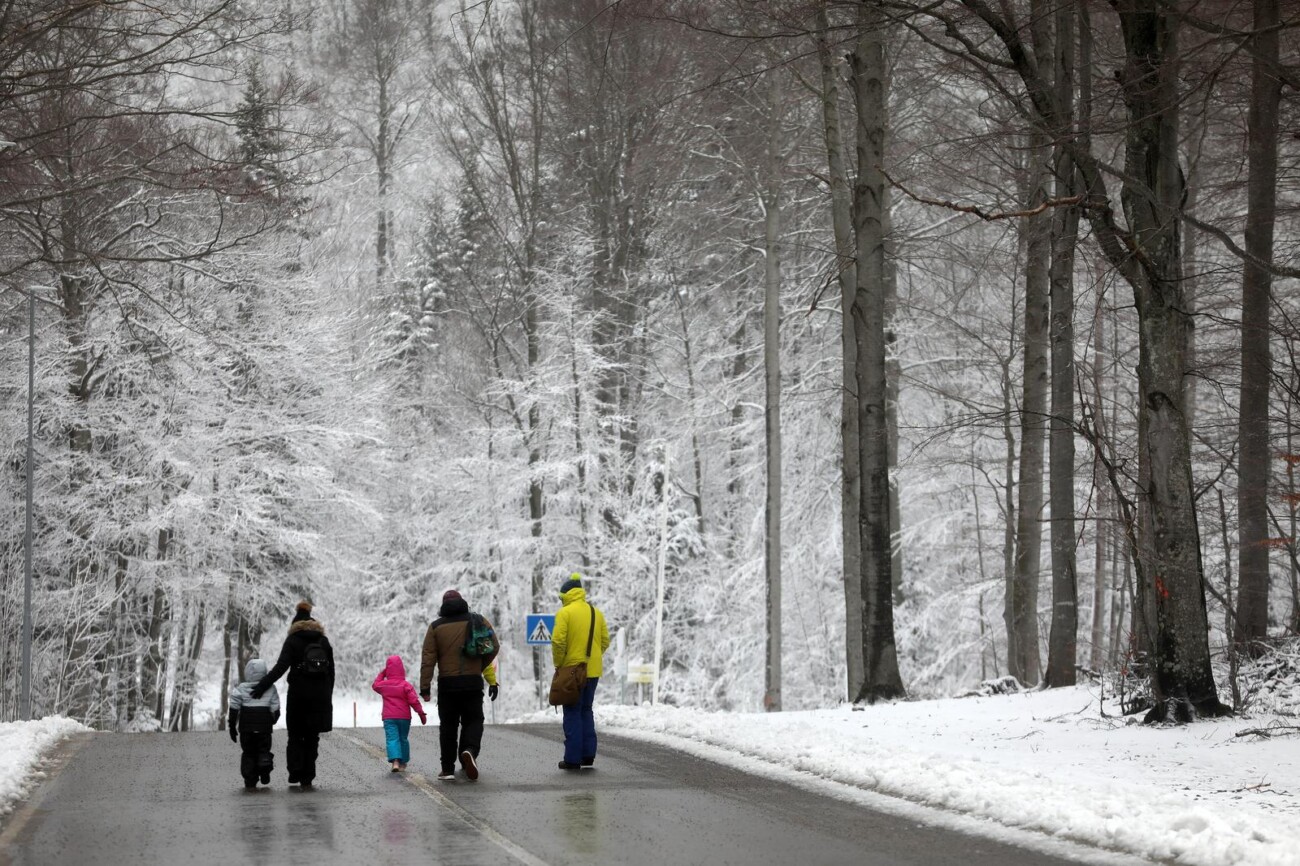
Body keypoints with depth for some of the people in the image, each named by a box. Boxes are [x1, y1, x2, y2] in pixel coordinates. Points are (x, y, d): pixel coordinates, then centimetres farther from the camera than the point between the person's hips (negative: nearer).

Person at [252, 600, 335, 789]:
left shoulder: (293, 641, -3)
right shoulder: (323, 641, 8)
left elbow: (280, 667, -14)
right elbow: (331, 671, 8)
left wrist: (262, 686, -14)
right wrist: (328, 697, 15)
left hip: (298, 695, -3)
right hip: (320, 697, 3)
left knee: (295, 736, 10)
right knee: (312, 738, 10)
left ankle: (296, 772, -4)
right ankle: (307, 779, 6)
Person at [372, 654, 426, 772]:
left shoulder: (383, 685, 2)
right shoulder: (406, 686, -6)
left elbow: (375, 685, 26)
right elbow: (414, 701, -10)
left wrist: (381, 674, 28)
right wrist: (421, 713, -2)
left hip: (388, 717, 0)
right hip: (404, 717, 0)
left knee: (392, 739, -6)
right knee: (403, 739, 14)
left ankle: (395, 761, -27)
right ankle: (403, 762, 20)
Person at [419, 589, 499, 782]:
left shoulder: (436, 627, 4)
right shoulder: (479, 622, 5)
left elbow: (428, 659, -1)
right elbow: (492, 649, 1)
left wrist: (425, 687, -1)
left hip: (447, 684, 0)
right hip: (473, 683, 0)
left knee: (448, 725, 8)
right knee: (473, 720, 10)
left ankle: (448, 769, 4)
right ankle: (470, 750, -19)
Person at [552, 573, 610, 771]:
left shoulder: (565, 613, -10)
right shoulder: (596, 612, 8)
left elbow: (558, 641, -17)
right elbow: (605, 641, 8)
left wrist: (558, 664, -4)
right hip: (593, 671, 5)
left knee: (572, 713, 0)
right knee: (586, 711, 17)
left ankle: (573, 758, -1)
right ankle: (588, 754, 15)